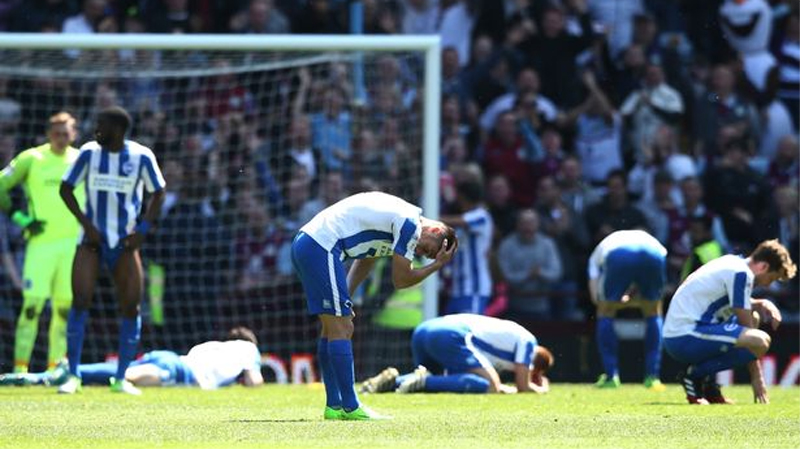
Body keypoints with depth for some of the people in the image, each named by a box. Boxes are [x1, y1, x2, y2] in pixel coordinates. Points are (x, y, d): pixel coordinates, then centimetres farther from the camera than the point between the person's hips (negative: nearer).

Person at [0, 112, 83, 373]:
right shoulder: (31, 159, -2)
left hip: (73, 242, 3)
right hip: (41, 241, -3)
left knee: (65, 306, 4)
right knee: (32, 303, -11)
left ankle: (55, 367, 12)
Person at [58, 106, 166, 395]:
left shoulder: (141, 157, -5)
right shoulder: (89, 152, -4)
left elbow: (158, 194, 6)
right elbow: (66, 189, 3)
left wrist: (143, 230, -6)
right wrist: (86, 223, -8)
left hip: (125, 242, 0)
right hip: (92, 240, 0)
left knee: (131, 306, -4)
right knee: (80, 301, -14)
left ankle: (121, 379, 8)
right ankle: (73, 376, -7)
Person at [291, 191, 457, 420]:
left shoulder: (395, 217, 21)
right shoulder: (410, 224, -10)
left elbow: (364, 262, 24)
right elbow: (401, 280, -6)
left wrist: (344, 300, 14)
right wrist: (436, 266, 5)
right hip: (321, 248, -10)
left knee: (332, 329, 14)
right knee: (341, 329, -8)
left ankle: (334, 406, 15)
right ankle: (350, 408, -7)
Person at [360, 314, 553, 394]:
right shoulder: (527, 342, 11)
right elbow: (523, 387, 8)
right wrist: (541, 389, 26)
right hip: (450, 336, -9)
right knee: (490, 386, -16)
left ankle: (394, 380, 0)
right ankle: (425, 381, -27)